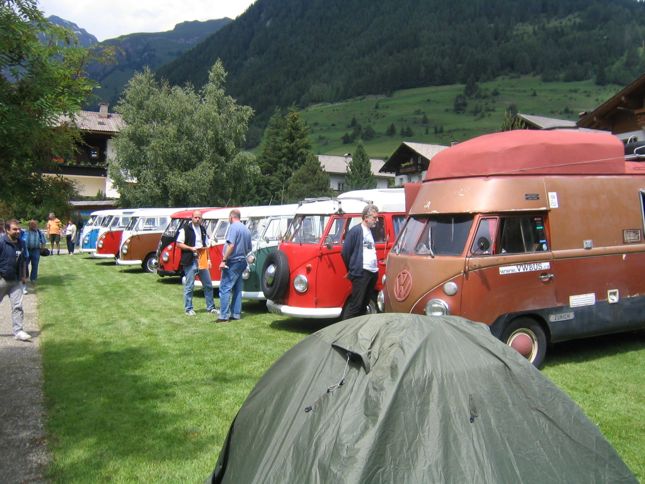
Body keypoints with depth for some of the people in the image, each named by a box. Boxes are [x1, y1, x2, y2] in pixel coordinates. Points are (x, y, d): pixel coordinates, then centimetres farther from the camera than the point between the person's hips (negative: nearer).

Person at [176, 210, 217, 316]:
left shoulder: (203, 230, 15)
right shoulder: (185, 229, -5)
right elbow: (179, 244, -8)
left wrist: (208, 259, 11)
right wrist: (191, 248, -18)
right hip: (190, 261, -6)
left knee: (208, 285, 9)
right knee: (189, 286, -1)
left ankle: (210, 307, 19)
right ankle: (188, 309, 9)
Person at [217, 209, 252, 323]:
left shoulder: (233, 227, -12)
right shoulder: (246, 229, 14)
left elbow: (231, 245, -22)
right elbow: (249, 248, 20)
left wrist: (224, 260, -21)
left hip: (233, 262, -9)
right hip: (242, 261, 9)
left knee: (225, 288, -7)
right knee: (237, 289, 13)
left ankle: (224, 316, -10)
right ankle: (236, 314, 16)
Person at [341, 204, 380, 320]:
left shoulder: (371, 232, 16)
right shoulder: (355, 231, -8)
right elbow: (345, 252, -7)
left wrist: (376, 268, 13)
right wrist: (351, 269, 2)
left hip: (373, 272, 8)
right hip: (361, 273, -8)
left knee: (364, 304, 12)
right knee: (356, 304, -8)